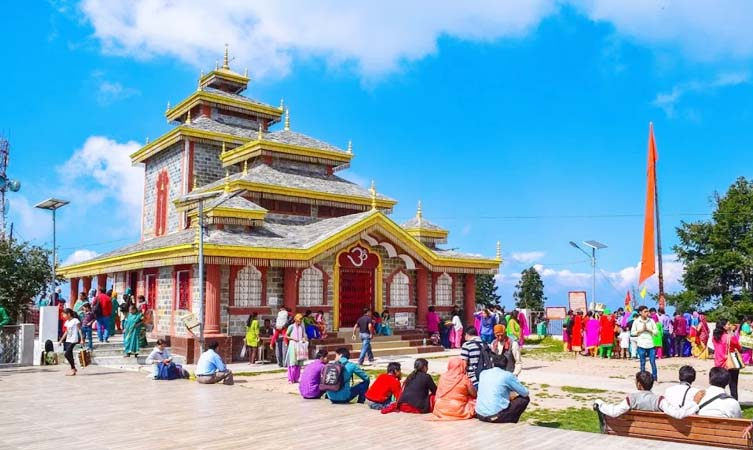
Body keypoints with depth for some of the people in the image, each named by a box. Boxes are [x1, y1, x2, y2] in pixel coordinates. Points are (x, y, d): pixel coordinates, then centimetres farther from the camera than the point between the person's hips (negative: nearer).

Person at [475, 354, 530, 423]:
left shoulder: (483, 373, 10)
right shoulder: (507, 375, -4)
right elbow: (525, 393, 6)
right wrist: (515, 395, 27)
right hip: (496, 416, -6)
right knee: (525, 399, 11)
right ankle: (511, 422, 15)